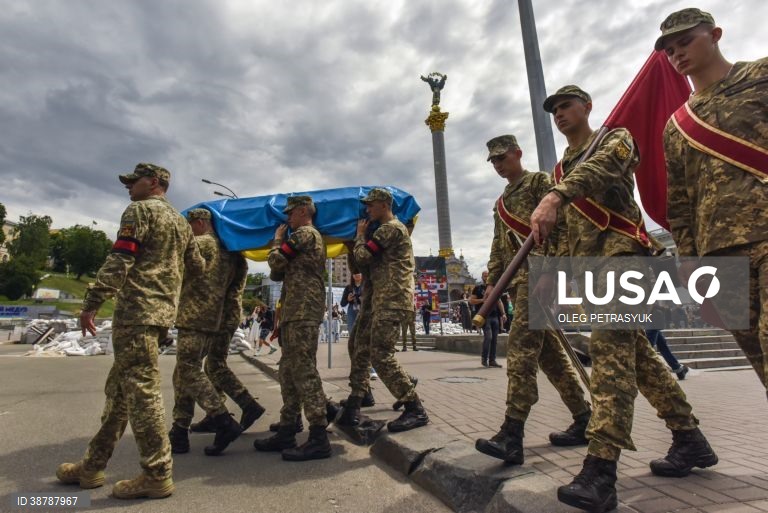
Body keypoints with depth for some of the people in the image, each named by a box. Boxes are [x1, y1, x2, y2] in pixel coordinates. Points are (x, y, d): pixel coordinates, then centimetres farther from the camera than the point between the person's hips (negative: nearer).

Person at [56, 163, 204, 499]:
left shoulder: (139, 210, -3)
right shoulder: (180, 221, 21)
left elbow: (119, 261, -14)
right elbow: (198, 267, 25)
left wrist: (92, 303, -13)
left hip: (136, 311, -9)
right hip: (162, 312, 9)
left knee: (141, 390, -6)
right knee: (119, 389, 15)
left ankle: (157, 476, 0)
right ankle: (92, 466, 26)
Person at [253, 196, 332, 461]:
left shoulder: (304, 233, -3)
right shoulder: (312, 237, 28)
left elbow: (276, 262, -9)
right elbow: (279, 272, 26)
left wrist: (277, 239, 8)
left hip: (302, 312, -11)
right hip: (295, 312, 11)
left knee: (304, 372, -12)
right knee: (289, 372, 12)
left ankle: (319, 439, -8)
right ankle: (287, 432, 20)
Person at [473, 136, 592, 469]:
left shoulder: (539, 181, 5)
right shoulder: (500, 203, 26)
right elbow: (498, 247, 24)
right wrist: (492, 281, 13)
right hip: (516, 280, 9)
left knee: (521, 345, -19)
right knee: (547, 350, 9)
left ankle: (512, 435, -21)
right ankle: (584, 419, 20)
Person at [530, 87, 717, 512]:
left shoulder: (615, 138, 6)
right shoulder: (561, 170, 26)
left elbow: (599, 167, -21)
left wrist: (553, 196, -40)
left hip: (620, 249, -8)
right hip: (588, 261, 8)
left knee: (610, 346, -21)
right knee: (635, 352, 10)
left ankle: (601, 470, -25)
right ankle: (690, 439, 24)